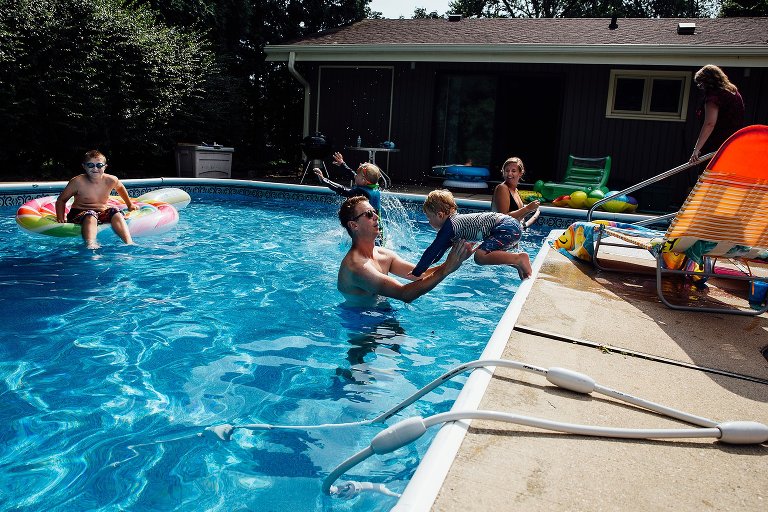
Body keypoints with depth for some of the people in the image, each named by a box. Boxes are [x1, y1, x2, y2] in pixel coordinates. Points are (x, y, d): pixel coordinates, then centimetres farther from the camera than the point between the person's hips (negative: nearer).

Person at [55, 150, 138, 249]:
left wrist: (130, 204, 30)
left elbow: (120, 188, 23)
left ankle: (129, 243, -36)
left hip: (102, 213, 4)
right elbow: (61, 200, 1)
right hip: (79, 214, -3)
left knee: (115, 213, -23)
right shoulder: (77, 182, -11)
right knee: (91, 217, -35)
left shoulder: (111, 180, -4)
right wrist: (60, 218, -9)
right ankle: (90, 245, -56)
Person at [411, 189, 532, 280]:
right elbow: (440, 249, 29)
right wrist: (422, 266, 31)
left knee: (480, 257, -23)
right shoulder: (454, 219, 18)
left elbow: (432, 251, -14)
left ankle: (519, 259, -17)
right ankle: (517, 264, 14)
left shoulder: (449, 226, -11)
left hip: (508, 228, -10)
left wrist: (416, 273, -9)